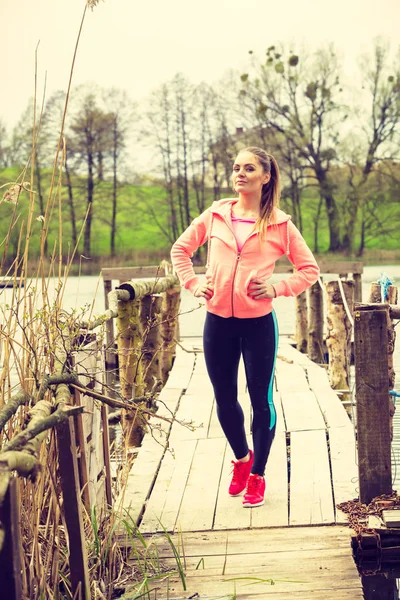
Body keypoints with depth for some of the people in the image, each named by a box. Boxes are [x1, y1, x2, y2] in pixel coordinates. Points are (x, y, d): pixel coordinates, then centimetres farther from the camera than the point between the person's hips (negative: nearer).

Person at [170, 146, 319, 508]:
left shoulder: (279, 224, -2)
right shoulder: (215, 216, 5)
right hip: (218, 321, 3)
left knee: (261, 401, 5)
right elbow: (180, 249, 17)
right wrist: (192, 282, 3)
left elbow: (310, 269, 3)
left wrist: (277, 289, -10)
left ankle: (257, 477, 22)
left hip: (258, 323, -3)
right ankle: (242, 458, 40)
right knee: (225, 400, 14)